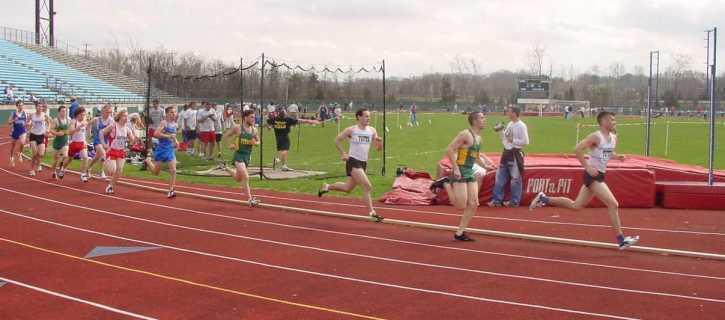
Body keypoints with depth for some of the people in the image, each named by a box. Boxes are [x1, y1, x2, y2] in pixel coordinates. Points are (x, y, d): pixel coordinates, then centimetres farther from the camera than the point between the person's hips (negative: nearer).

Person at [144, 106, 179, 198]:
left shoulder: (175, 124, 9)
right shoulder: (164, 123, -14)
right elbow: (155, 134, -25)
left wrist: (175, 141, 11)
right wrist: (168, 136, -27)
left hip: (170, 149, 5)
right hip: (161, 149, -5)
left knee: (173, 170, -10)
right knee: (155, 172, 9)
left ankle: (171, 191, -5)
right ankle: (148, 161, 41)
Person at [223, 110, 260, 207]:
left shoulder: (254, 130, 4)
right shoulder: (237, 128, -8)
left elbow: (258, 141, 17)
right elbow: (225, 136, 2)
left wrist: (255, 143, -6)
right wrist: (230, 144, -15)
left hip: (247, 156, 6)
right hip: (239, 155, -6)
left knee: (238, 179, 21)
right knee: (246, 177, -19)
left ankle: (228, 169, 51)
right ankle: (250, 199, -16)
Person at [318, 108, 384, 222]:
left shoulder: (372, 131, 6)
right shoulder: (351, 130, -7)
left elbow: (378, 148, 7)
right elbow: (337, 140, 3)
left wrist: (380, 142, -15)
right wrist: (343, 154, -4)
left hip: (363, 163, 7)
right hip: (353, 162, -7)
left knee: (348, 188, 17)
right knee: (367, 187, -17)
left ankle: (327, 187, 40)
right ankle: (372, 213, -13)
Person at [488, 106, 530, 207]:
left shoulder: (521, 126, -14)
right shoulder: (509, 124, 11)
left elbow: (525, 142, -17)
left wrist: (512, 140, -18)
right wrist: (500, 132, 4)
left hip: (515, 154, -9)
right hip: (506, 152, 9)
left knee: (515, 178, 0)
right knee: (500, 176, 11)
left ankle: (514, 201, 10)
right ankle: (497, 200, 17)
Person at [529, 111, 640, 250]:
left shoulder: (614, 137, 10)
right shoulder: (596, 137, -15)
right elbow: (578, 149, -19)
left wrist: (617, 157, 2)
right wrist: (588, 168, -23)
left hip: (599, 176, 9)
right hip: (593, 176, -9)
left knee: (576, 205, 15)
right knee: (613, 205, -11)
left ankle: (543, 198, 23)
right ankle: (621, 239, -4)